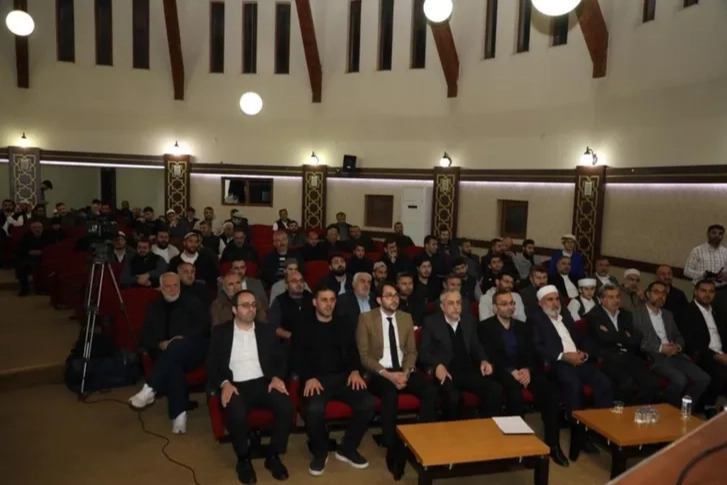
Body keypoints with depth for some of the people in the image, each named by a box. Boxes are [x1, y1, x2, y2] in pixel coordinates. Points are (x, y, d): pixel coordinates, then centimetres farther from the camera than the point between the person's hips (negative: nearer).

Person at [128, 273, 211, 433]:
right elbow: (144, 337, 12)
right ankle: (179, 414, -38)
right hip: (166, 353, 2)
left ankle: (150, 389, -39)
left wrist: (184, 338, -16)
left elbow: (205, 325, -1)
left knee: (176, 347, -37)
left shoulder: (192, 303, 13)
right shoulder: (154, 308, 20)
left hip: (194, 351, -2)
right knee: (172, 363, -35)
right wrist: (160, 344, -10)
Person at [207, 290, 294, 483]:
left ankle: (273, 456, -3)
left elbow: (280, 359, 12)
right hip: (235, 386, -2)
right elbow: (211, 364, 4)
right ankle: (243, 459, -5)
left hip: (263, 383, 2)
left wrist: (277, 377, -8)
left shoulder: (266, 331, 13)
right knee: (237, 415, -35)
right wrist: (224, 383, -14)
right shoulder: (220, 332, 8)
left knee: (287, 408, -26)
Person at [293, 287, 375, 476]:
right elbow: (298, 357, 0)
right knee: (314, 409, -34)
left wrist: (355, 371, -6)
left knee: (368, 403, -23)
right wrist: (309, 378, -17)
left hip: (343, 376, 3)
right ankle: (320, 452, -3)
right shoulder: (303, 328, 9)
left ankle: (347, 448, 1)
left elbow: (353, 351, 13)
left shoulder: (345, 325, 18)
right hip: (316, 378, -3)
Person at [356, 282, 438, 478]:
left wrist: (405, 372, -12)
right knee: (390, 394, -37)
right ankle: (393, 450, -25)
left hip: (404, 370, 4)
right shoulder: (366, 318, -3)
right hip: (379, 373, -4)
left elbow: (411, 351, 9)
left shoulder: (406, 318, 10)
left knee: (431, 390, -25)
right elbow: (364, 355, -7)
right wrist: (387, 374, -19)